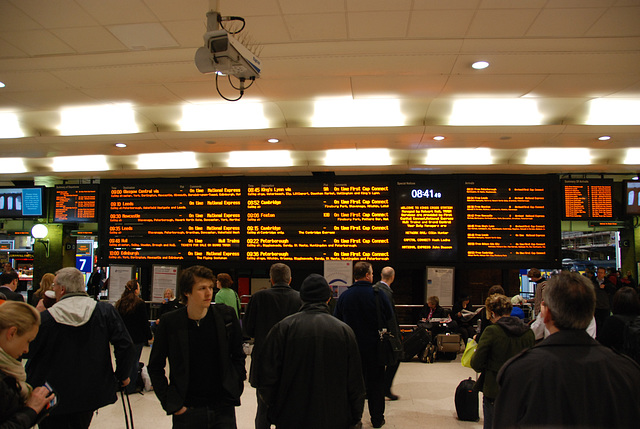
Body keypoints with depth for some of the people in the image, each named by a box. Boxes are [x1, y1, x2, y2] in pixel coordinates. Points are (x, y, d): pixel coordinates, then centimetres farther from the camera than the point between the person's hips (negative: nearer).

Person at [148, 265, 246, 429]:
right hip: (187, 410, -1)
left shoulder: (226, 315, -3)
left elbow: (238, 355, 7)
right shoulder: (169, 322, -7)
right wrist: (170, 403, -3)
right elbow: (155, 367, 2)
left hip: (223, 407, 1)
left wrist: (235, 392, 3)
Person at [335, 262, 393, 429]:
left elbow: (337, 321, 3)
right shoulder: (378, 294, -13)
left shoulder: (344, 296, -4)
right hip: (374, 346, -2)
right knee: (376, 382, 11)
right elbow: (390, 318, -6)